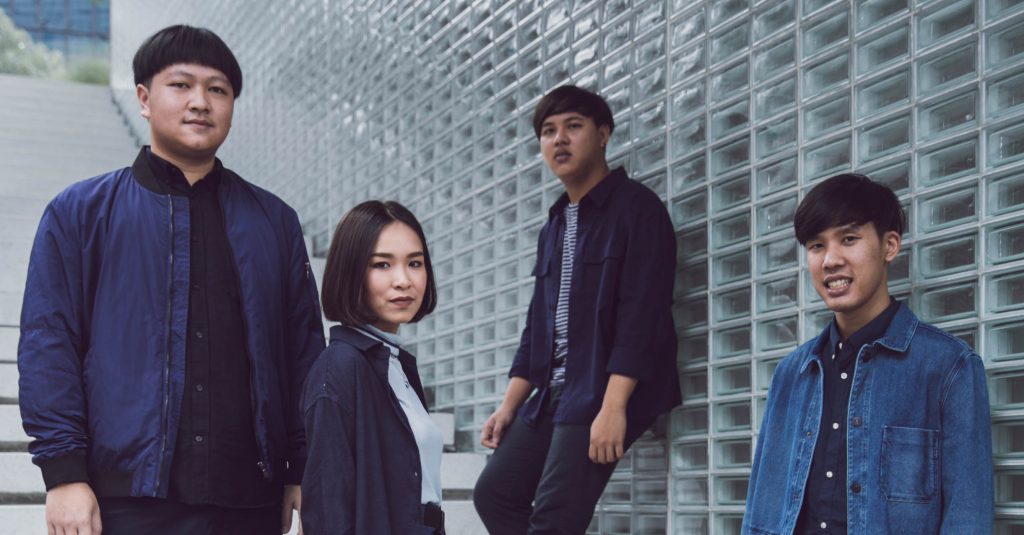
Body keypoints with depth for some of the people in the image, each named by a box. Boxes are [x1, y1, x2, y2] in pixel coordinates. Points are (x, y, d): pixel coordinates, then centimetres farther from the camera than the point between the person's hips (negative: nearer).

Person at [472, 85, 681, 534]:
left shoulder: (636, 208, -8)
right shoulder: (554, 227, 18)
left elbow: (640, 316, -17)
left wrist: (613, 407, -25)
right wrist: (509, 406, 12)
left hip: (603, 394, -9)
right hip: (552, 393, 9)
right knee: (495, 493, 6)